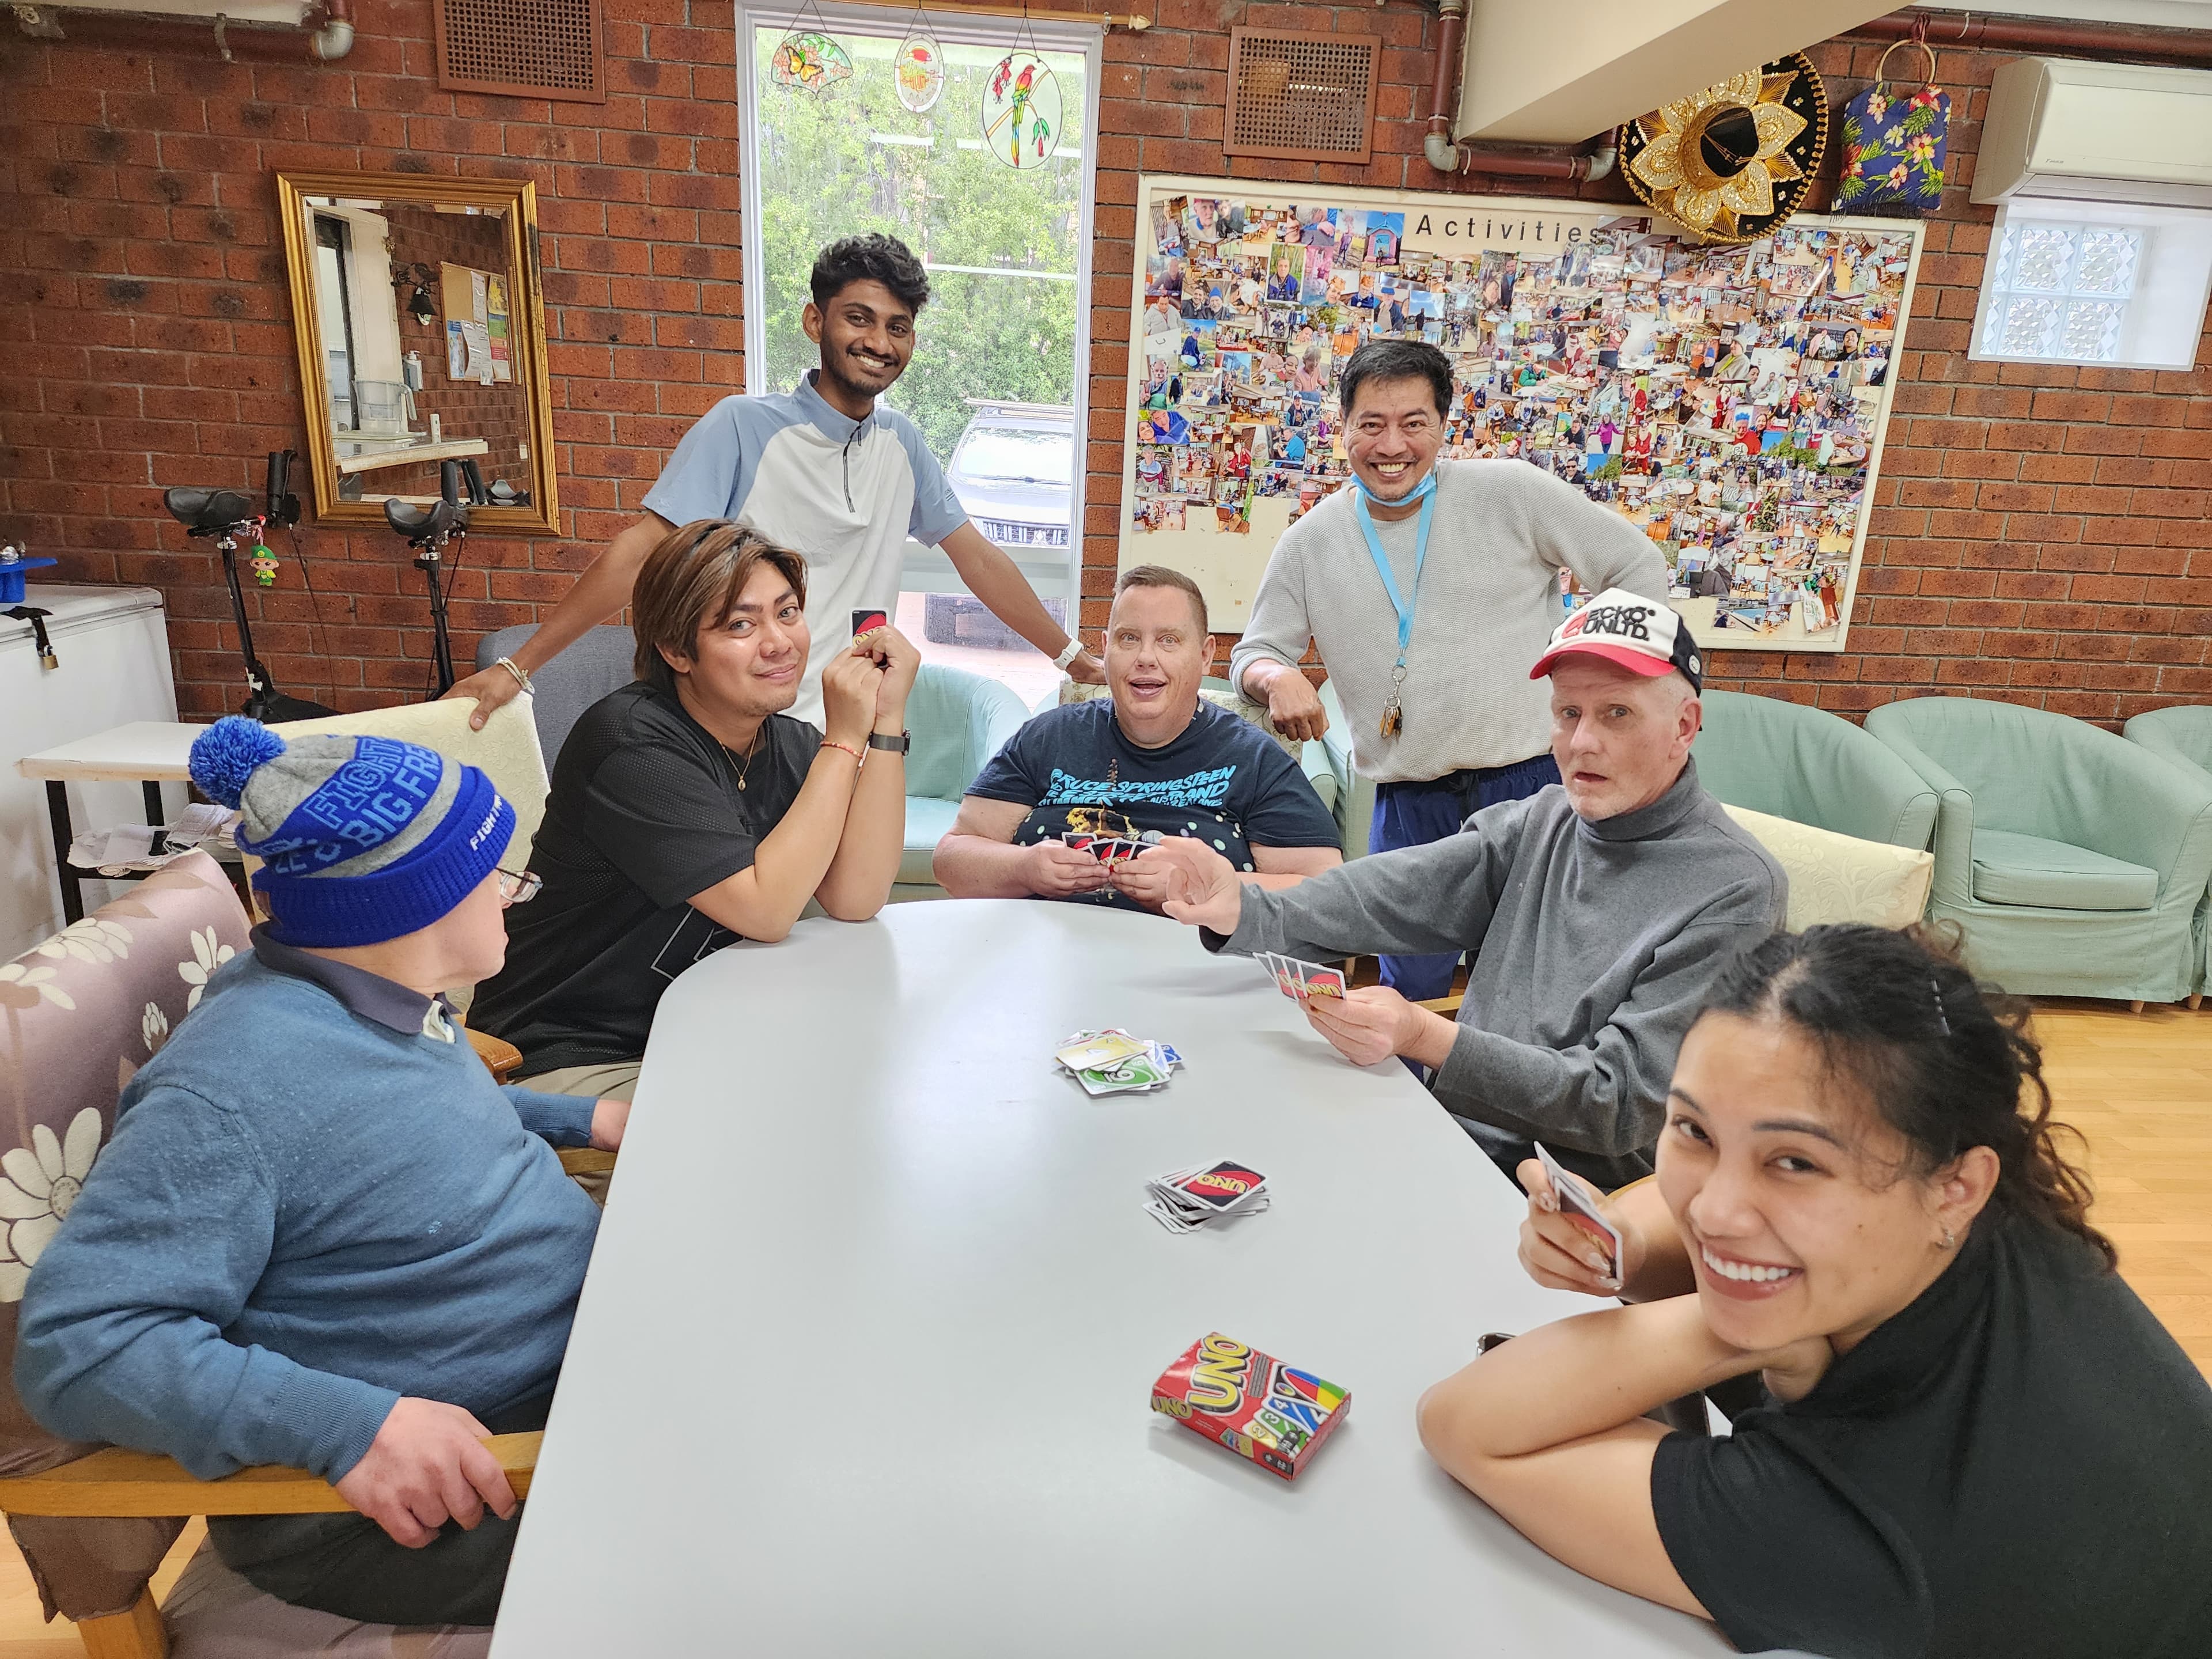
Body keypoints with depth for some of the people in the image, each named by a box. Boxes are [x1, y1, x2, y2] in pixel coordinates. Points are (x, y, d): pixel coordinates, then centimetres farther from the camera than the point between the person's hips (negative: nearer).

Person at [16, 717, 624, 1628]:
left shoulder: (381, 999, 4)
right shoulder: (235, 1088, -25)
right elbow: (75, 1340, -26)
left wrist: (581, 1119, 18)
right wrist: (351, 1423, -35)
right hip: (410, 1509, -9)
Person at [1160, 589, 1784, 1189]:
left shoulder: (1736, 892, -13)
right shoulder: (1539, 822, 6)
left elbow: (1623, 1108, -18)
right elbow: (1397, 891, -8)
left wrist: (1425, 1038, -29)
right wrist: (1246, 910, -25)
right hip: (1452, 1142, 6)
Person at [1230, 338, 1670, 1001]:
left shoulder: (1510, 492, -4)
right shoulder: (1311, 542, 4)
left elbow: (1637, 565, 2)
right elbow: (1252, 653, 9)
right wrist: (1277, 677, -15)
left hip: (1533, 784, -2)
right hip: (1408, 804, 2)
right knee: (1409, 994, 11)